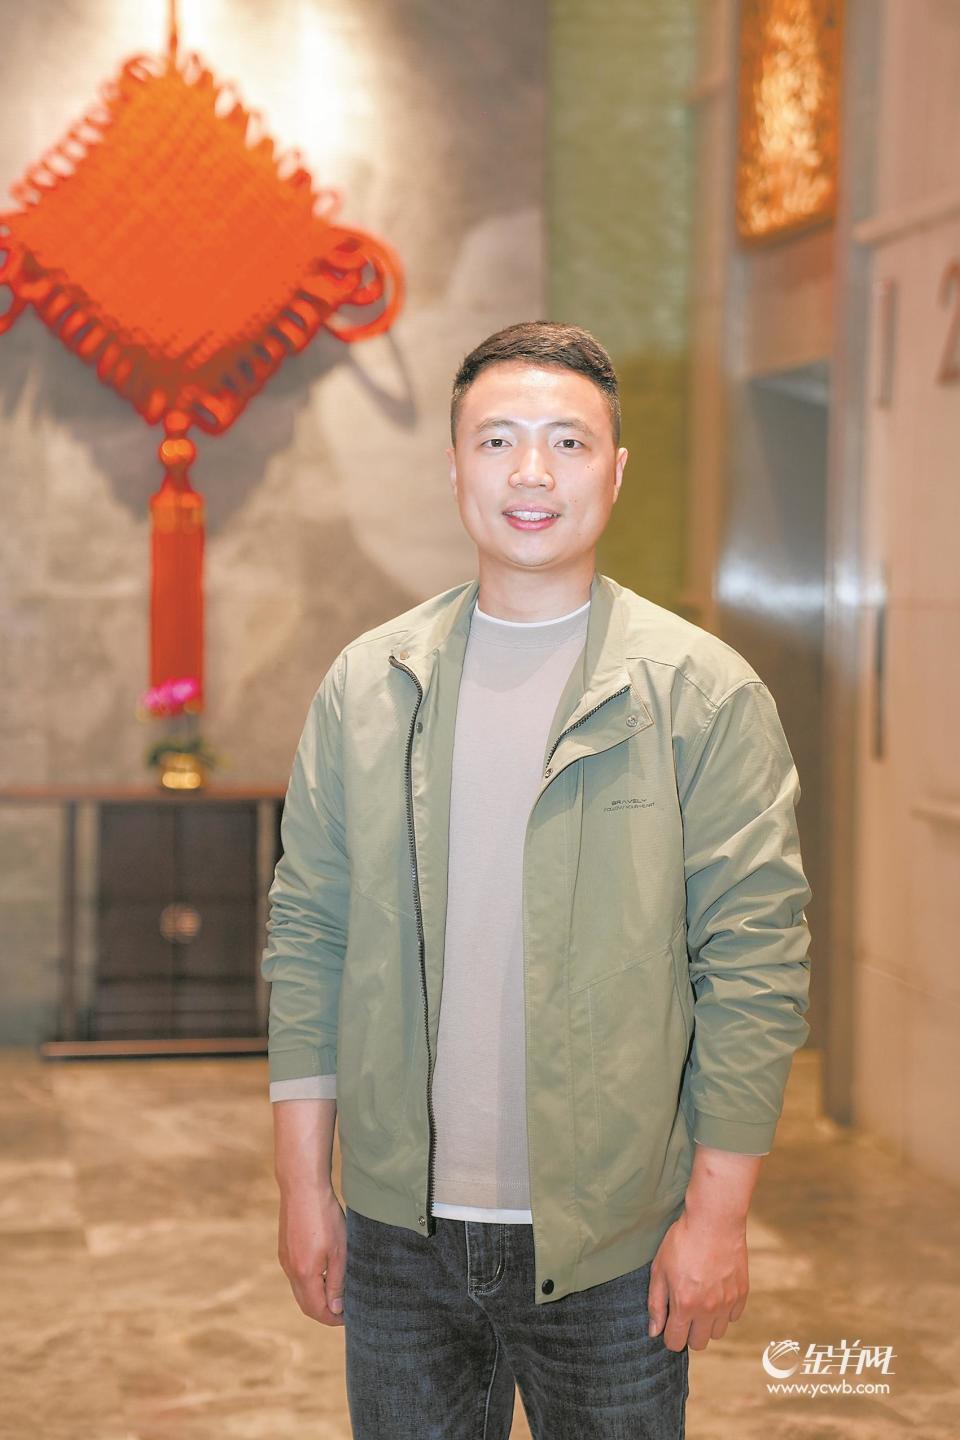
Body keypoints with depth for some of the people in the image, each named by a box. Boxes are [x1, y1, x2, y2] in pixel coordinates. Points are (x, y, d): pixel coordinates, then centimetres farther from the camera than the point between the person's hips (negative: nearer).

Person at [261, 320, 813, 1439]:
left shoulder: (705, 693, -5)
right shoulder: (364, 684, 4)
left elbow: (756, 958, -7)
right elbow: (306, 935, 6)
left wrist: (718, 1212, -9)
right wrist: (303, 1186, 3)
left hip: (610, 1241, -2)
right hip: (397, 1230, 3)